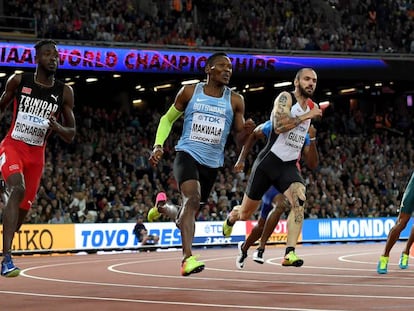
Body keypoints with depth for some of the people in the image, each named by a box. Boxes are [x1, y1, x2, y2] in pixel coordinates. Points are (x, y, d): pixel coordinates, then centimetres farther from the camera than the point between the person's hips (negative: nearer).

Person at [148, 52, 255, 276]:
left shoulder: (235, 101, 4)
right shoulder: (190, 92, 1)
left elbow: (239, 141, 5)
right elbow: (168, 119, 13)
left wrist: (246, 131, -19)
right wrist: (158, 145, -2)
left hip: (212, 163, 4)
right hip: (187, 154, -4)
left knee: (192, 208, 16)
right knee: (192, 198, -28)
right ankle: (188, 258, -39)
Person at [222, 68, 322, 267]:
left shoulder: (312, 107, 13)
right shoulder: (285, 98, -9)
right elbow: (279, 125, -27)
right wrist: (307, 116, -22)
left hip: (289, 166, 4)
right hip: (269, 161, -4)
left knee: (298, 201, -27)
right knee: (246, 214, 10)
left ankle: (290, 253, -31)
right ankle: (231, 217, 48)